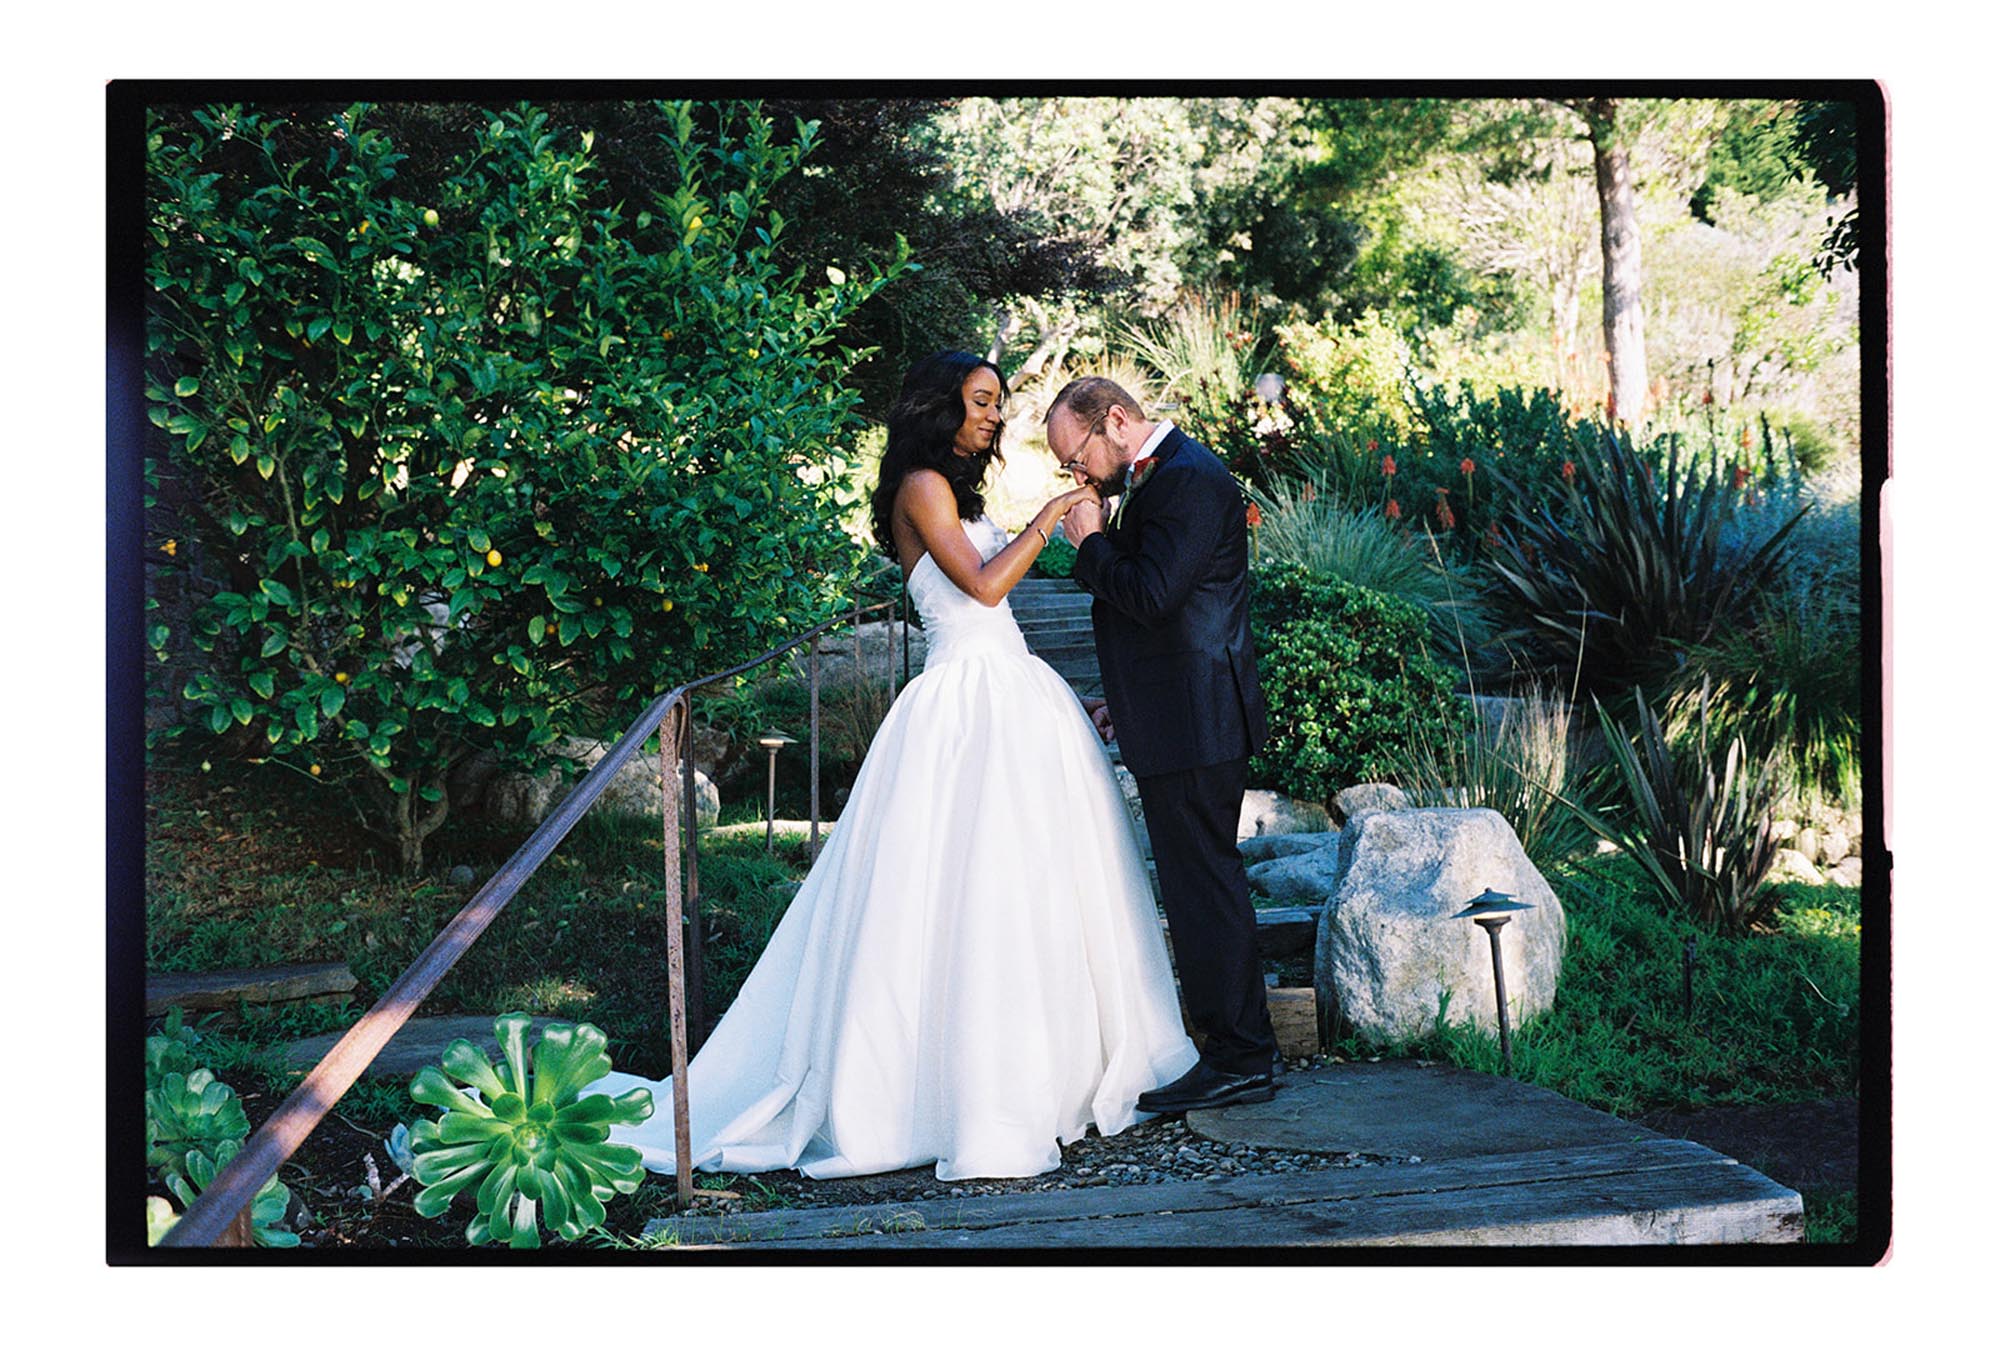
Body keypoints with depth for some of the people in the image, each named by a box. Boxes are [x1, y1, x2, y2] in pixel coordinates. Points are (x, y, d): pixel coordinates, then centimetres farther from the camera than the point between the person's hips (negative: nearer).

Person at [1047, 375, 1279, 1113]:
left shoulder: (1190, 480, -15)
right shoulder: (1160, 477, 17)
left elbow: (1150, 594, -25)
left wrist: (1092, 542, -10)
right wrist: (1122, 701, 21)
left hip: (1193, 723, -11)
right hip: (1180, 720, 11)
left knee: (1203, 883, -6)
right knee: (1198, 881, 14)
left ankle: (1240, 1060, 1)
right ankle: (1235, 1046, 21)